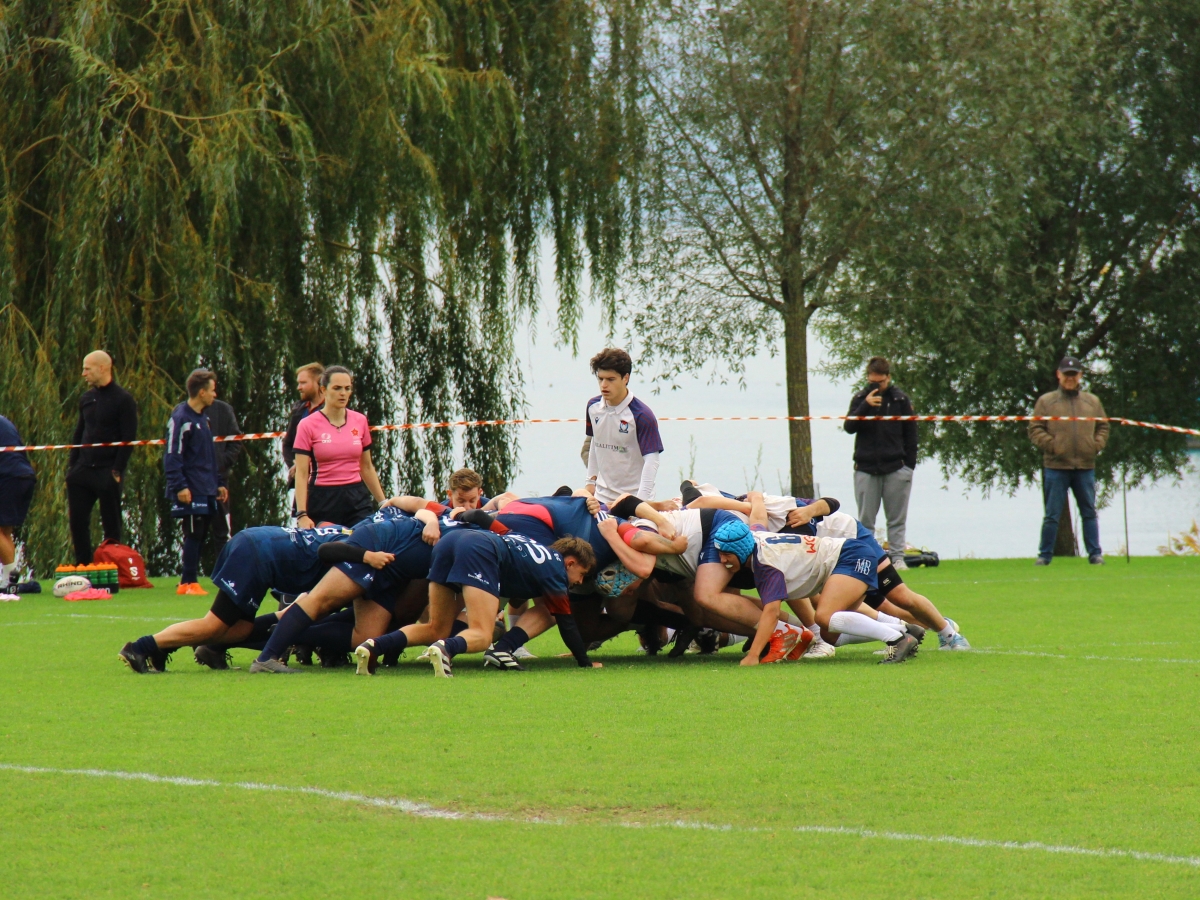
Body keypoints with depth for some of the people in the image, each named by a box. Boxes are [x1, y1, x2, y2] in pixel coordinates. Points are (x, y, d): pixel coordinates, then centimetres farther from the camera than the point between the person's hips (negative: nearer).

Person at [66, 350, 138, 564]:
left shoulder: (123, 400, -6)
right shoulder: (87, 398, 13)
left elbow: (129, 439, -9)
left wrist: (117, 471, -15)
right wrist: (71, 466, 10)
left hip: (107, 472, -6)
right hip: (82, 470, 6)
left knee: (111, 524, 0)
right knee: (77, 521, 2)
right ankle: (82, 567, 9)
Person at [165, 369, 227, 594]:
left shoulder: (203, 417, 16)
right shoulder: (181, 417, -11)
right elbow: (172, 455, -15)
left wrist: (219, 482, 21)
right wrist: (179, 486, -20)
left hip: (207, 490, 8)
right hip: (191, 491, -8)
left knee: (200, 537, 9)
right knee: (193, 535, -7)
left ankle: (187, 582, 14)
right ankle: (190, 583, -2)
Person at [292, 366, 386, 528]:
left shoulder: (360, 421, 7)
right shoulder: (308, 425, -3)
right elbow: (301, 473, -6)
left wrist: (383, 502, 16)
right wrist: (302, 515, -15)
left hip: (356, 500, 3)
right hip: (322, 501, -3)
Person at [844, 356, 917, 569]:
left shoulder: (901, 399, 3)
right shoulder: (860, 398, 5)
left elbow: (910, 434, 7)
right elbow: (849, 427, -5)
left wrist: (909, 465, 2)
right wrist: (865, 406, -18)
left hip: (896, 469, -1)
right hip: (866, 469, 1)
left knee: (897, 519, 3)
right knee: (865, 519, 1)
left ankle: (897, 557, 6)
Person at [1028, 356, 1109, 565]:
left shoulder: (1092, 401, 12)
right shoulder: (1046, 401, 4)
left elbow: (1103, 427, 17)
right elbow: (1035, 430, 1)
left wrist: (1096, 445, 0)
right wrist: (1051, 445, -12)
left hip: (1085, 467, 2)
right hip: (1056, 467, -2)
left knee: (1089, 513, 6)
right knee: (1052, 515, 0)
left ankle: (1095, 554, 11)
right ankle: (1044, 555, 7)